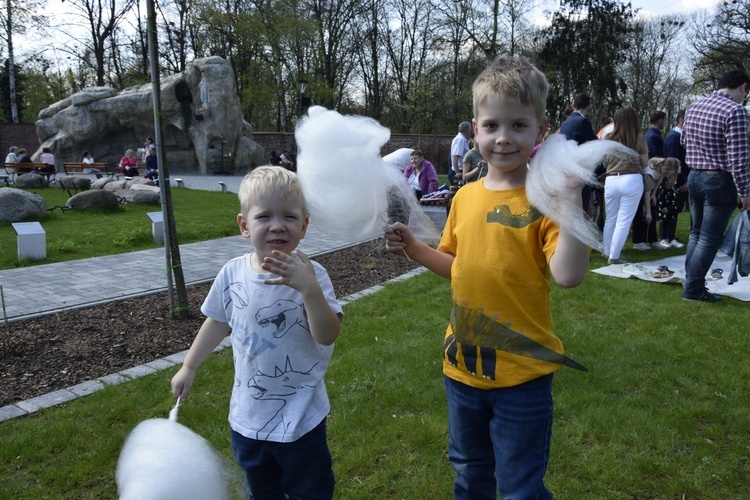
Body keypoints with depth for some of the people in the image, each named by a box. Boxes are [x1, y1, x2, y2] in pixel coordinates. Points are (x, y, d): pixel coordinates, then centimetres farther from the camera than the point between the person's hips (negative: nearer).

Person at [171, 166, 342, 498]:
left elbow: (327, 336, -26)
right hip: (247, 416, 4)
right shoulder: (232, 274, -8)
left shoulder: (310, 274, -19)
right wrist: (189, 367, 17)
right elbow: (218, 323, 8)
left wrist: (309, 288, -40)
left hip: (300, 420, -3)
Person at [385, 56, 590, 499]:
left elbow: (568, 275, -27)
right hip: (463, 364, 6)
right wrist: (413, 247, -1)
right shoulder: (465, 197, 1)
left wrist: (570, 199, -32)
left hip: (522, 375, -5)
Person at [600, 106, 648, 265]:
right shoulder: (640, 138, -3)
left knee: (610, 219, 15)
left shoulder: (608, 138, 1)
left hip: (611, 180, 2)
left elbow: (604, 162, 8)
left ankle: (607, 252, 26)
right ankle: (614, 256, 4)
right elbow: (644, 163, 2)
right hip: (632, 180, -2)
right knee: (624, 220, 3)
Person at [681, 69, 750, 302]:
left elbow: (684, 141, 21)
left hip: (694, 177, 7)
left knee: (696, 233, 17)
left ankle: (690, 281, 24)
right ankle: (693, 289, 5)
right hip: (719, 181, -7)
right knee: (710, 238, 1)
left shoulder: (693, 107, 6)